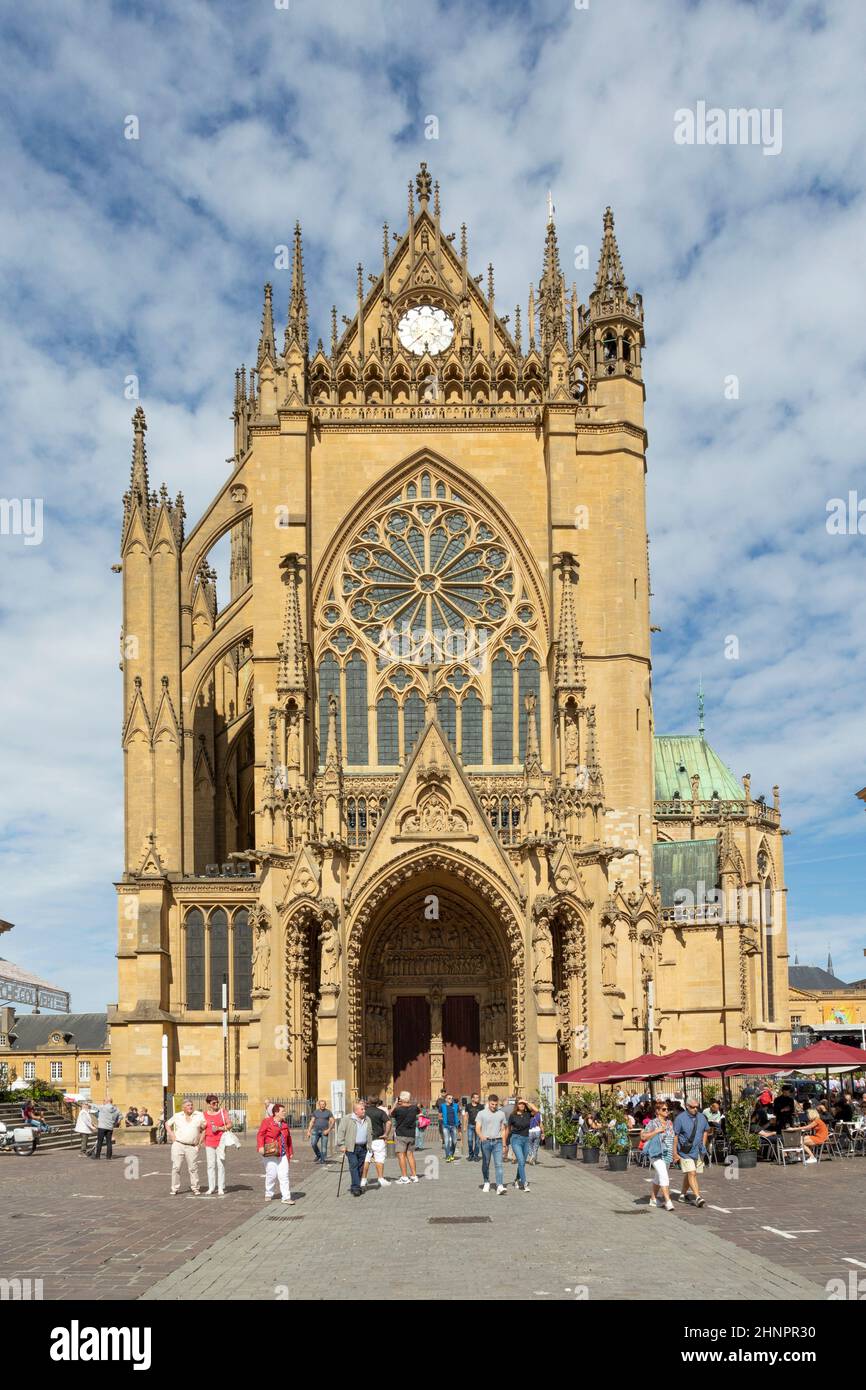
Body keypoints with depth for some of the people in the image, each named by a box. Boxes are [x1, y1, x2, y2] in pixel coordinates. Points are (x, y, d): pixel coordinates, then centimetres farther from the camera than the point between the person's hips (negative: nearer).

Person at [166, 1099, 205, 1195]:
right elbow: (168, 1125, 18)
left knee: (193, 1168, -1)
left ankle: (195, 1188, 10)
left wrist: (200, 1142, 2)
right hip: (178, 1145, 1)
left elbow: (205, 1128, 8)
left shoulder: (199, 1115, 4)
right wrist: (172, 1136, 5)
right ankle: (175, 1189, 8)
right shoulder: (177, 1116, 7)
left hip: (192, 1147, 0)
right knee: (176, 1167, -1)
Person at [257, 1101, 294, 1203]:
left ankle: (286, 1198, -2)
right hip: (270, 1153, -4)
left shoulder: (284, 1123, 12)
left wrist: (290, 1152, 18)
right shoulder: (267, 1122, -5)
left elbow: (288, 1138, 18)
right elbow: (260, 1134, -12)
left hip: (282, 1154, 4)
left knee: (284, 1175, -2)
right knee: (271, 1174, 2)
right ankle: (268, 1194, 24)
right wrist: (260, 1146, -25)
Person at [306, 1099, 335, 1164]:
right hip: (316, 1130, 2)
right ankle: (318, 1155, 10)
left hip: (324, 1131, -2)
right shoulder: (315, 1112, 9)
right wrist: (308, 1131, 1)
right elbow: (312, 1122, 9)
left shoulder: (328, 1112, 2)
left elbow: (332, 1122, -2)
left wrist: (328, 1130, -14)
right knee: (313, 1143, -12)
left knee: (324, 1146, -5)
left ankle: (322, 1160, 1)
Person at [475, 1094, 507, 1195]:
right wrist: (481, 1136, -26)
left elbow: (503, 1129, 14)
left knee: (498, 1164, -10)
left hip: (497, 1142, 1)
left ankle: (499, 1186, -17)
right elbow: (477, 1128, -5)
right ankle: (486, 1183, 28)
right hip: (485, 1141, -1)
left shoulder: (501, 1114, 9)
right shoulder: (481, 1113, 1)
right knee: (485, 1164, 10)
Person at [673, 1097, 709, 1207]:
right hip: (686, 1151, -5)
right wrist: (675, 1152, -9)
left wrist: (703, 1146, 12)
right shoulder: (680, 1118, -9)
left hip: (698, 1151, 5)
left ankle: (683, 1194, 28)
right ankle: (697, 1197, -18)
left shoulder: (701, 1117, 6)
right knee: (691, 1173, -13)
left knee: (688, 1174, 12)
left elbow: (705, 1131, 20)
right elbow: (675, 1136, -8)